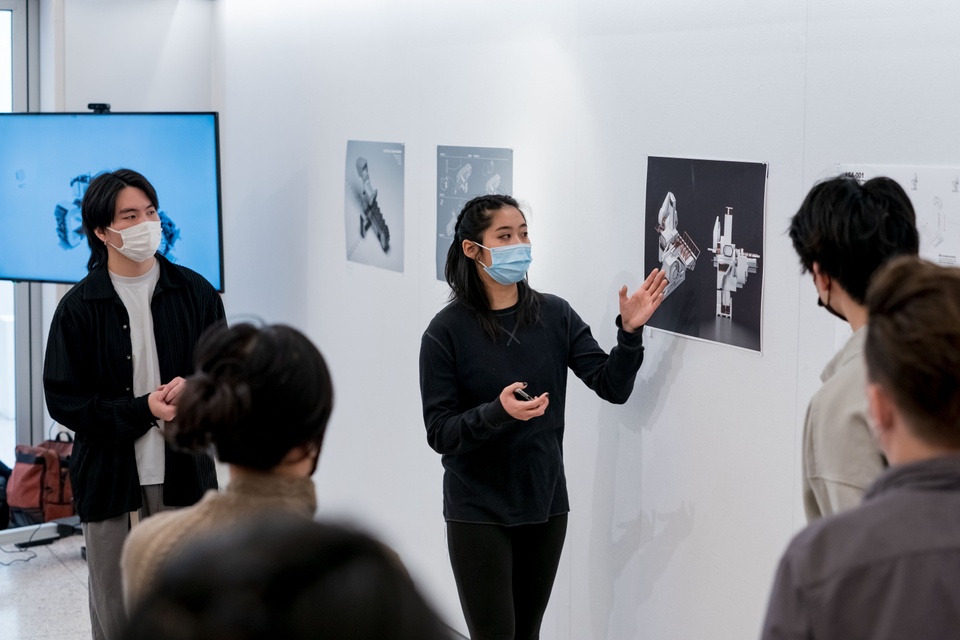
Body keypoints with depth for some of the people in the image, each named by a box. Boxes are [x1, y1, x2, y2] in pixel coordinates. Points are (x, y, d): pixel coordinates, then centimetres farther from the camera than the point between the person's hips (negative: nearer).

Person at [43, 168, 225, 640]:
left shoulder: (195, 293, 3)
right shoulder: (79, 307, -3)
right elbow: (63, 400, -5)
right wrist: (143, 410, -16)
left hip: (185, 476, 2)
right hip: (110, 480, -1)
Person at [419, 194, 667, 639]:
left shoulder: (555, 316, 0)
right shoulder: (448, 331, -10)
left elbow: (613, 387, -5)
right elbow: (439, 432, -13)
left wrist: (630, 332, -22)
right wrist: (498, 413, -30)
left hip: (545, 504, 4)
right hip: (478, 513, -4)